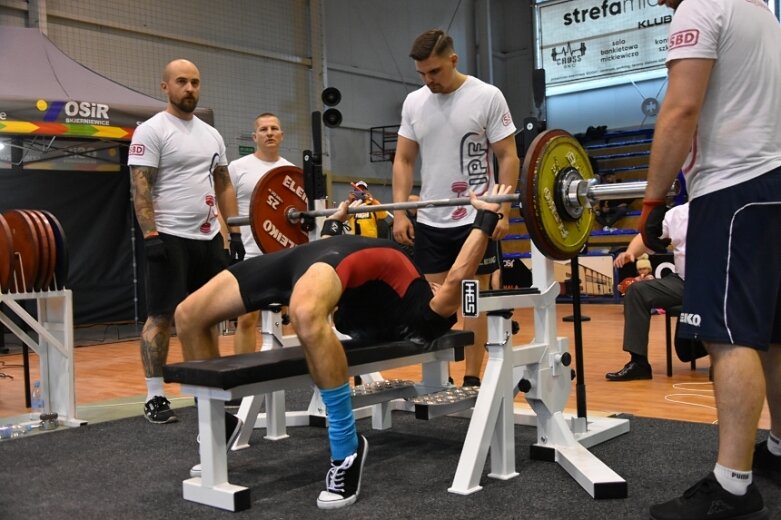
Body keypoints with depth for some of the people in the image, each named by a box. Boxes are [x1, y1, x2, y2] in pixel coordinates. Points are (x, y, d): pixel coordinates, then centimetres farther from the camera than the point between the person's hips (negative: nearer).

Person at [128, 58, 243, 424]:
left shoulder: (211, 134, 14)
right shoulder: (151, 131, -6)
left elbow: (224, 184, 17)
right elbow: (140, 188, -13)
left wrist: (234, 230, 10)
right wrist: (151, 235, -21)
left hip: (208, 237, 7)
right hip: (170, 238, -7)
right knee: (161, 316, -3)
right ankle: (155, 397, 4)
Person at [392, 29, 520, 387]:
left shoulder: (487, 96, -7)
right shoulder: (413, 102, 5)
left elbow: (508, 157, -7)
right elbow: (404, 160, 8)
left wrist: (503, 212, -15)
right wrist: (399, 212, -1)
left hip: (476, 218, -4)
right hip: (429, 221, 4)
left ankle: (471, 380, 9)